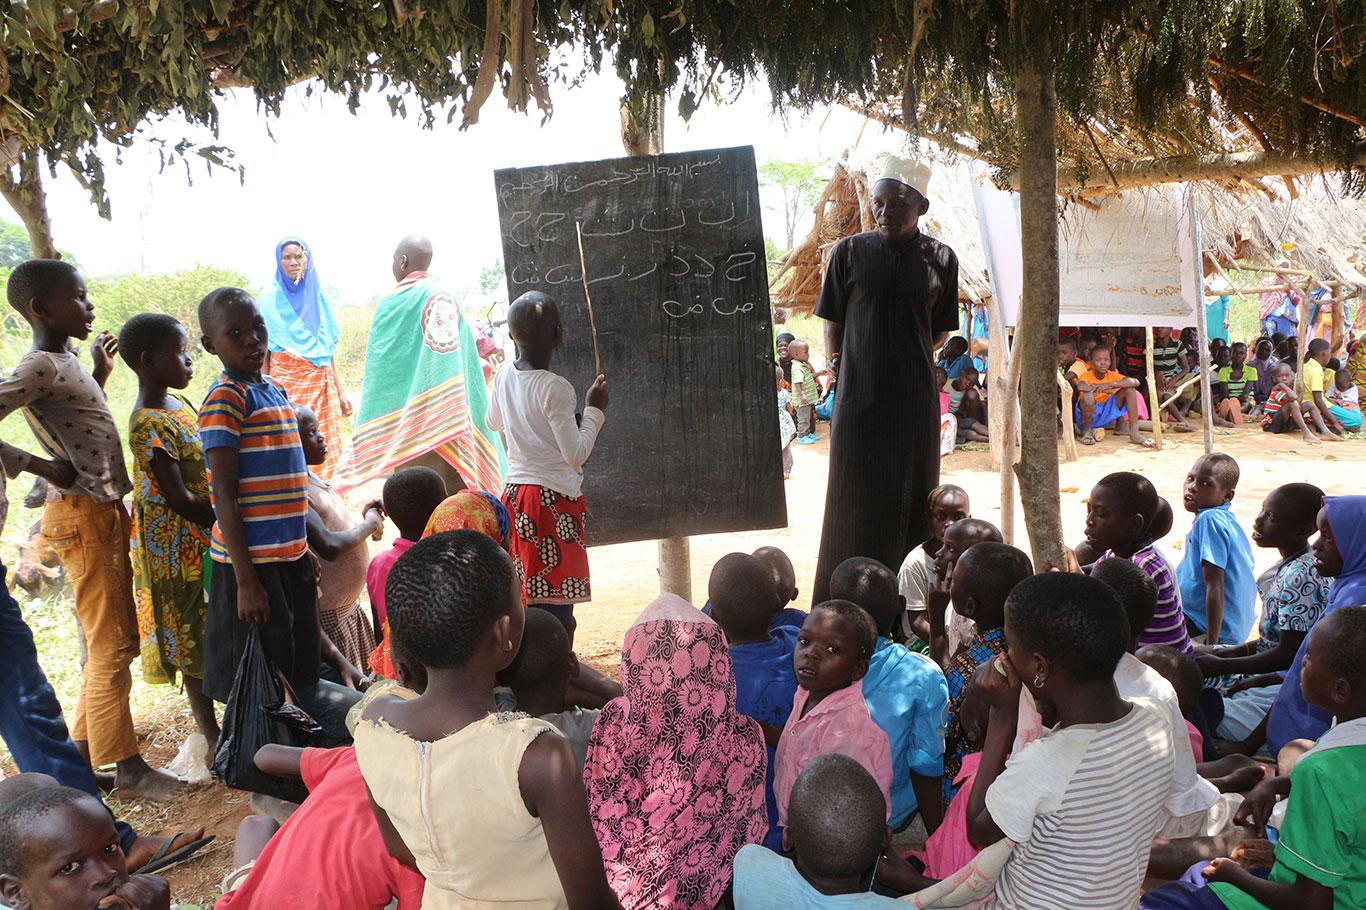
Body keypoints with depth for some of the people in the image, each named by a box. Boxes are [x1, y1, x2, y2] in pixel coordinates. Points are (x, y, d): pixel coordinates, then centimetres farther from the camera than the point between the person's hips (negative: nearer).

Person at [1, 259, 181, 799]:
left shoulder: (65, 361, 12)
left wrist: (100, 374, 18)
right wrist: (43, 467, -21)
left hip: (107, 512, 10)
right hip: (82, 517, -10)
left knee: (118, 642, 17)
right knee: (110, 648, -1)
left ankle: (82, 753, 30)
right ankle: (127, 769, 11)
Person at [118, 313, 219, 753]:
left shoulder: (178, 404, 7)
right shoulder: (149, 425, -21)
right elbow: (178, 498, -24)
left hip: (208, 541, 9)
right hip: (181, 549, -9)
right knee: (195, 648, 5)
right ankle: (213, 738, 18)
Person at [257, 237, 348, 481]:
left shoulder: (320, 296, 14)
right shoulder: (270, 297, 3)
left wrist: (340, 391, 13)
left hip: (322, 383, 4)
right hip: (286, 381, -4)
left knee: (325, 451, -1)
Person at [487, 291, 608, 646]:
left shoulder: (504, 375, 3)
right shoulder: (555, 388, -18)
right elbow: (576, 455, -16)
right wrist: (594, 410, -5)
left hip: (515, 495, 7)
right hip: (554, 500, -7)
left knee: (523, 595, 15)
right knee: (557, 604, -2)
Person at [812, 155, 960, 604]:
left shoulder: (940, 259, 5)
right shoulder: (850, 252, 1)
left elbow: (940, 331, 14)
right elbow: (832, 323, 7)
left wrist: (908, 356, 4)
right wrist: (838, 361, -1)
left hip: (915, 398, 2)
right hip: (859, 396, -2)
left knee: (912, 500, 7)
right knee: (855, 500, 1)